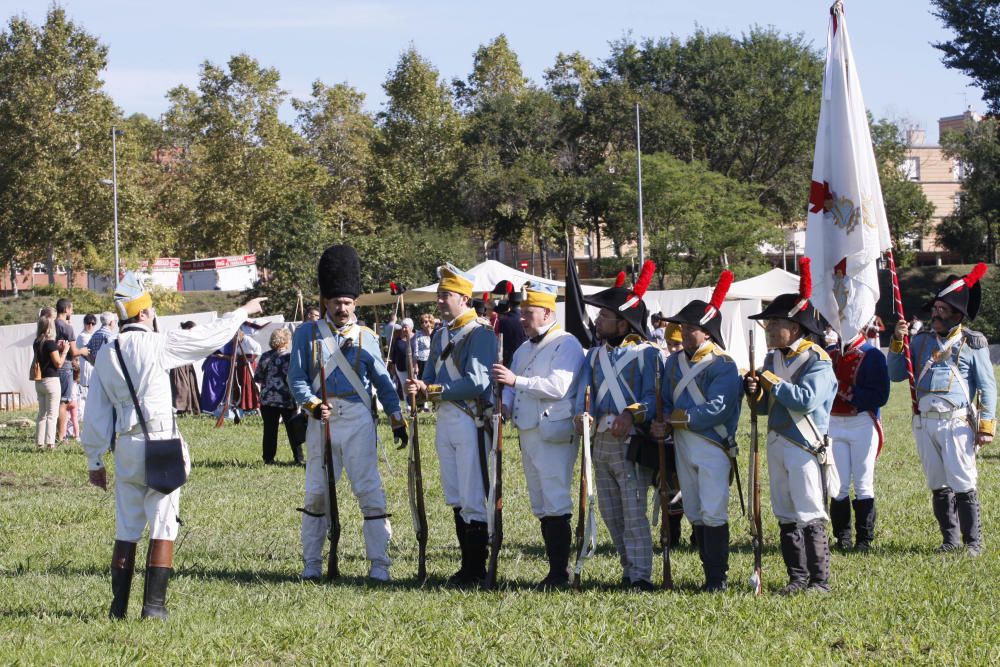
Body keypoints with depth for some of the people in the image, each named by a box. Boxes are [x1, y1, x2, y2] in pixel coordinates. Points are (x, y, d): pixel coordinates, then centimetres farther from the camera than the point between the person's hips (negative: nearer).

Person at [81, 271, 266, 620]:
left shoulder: (105, 355, 5)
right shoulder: (157, 345, -9)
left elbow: (96, 412, 8)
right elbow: (210, 337, -1)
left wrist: (94, 461, 15)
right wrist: (243, 312, 15)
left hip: (126, 447, 5)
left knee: (126, 530, 11)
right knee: (163, 528, 0)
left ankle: (119, 605, 11)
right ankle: (154, 605, -4)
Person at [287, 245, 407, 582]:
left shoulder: (367, 337, 9)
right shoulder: (308, 333, 6)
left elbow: (383, 381, 12)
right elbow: (296, 378, 1)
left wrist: (397, 418, 4)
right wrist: (313, 403, -16)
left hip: (358, 421, 0)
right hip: (322, 422, 0)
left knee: (369, 490, -6)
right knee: (317, 492, 6)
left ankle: (379, 564, -4)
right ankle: (312, 563, 15)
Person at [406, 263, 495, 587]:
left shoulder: (480, 333, -11)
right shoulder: (440, 334, 16)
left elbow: (477, 382, -19)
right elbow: (431, 375, 14)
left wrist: (437, 390, -22)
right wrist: (420, 387, -8)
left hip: (471, 420, -9)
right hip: (445, 419, 9)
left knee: (473, 499, -5)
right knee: (455, 498, 12)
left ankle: (477, 569, 0)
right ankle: (467, 564, 19)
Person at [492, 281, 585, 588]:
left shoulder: (566, 345, -8)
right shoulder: (524, 349, 20)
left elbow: (558, 387, -21)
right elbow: (512, 387, 22)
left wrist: (516, 380, -25)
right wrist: (505, 404, -1)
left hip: (553, 435, -9)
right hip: (528, 434, 9)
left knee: (556, 505, -11)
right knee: (540, 506, 10)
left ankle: (560, 572, -11)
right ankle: (555, 570, 15)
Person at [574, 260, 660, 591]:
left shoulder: (647, 353, -6)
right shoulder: (595, 354, 15)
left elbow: (654, 397, -12)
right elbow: (583, 389, 4)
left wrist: (631, 414, -28)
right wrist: (581, 414, -15)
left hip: (631, 441, -7)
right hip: (601, 440, 7)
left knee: (634, 512, -10)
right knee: (611, 514, 11)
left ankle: (640, 576, -9)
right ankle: (629, 570, 20)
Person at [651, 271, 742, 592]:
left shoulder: (723, 366, -10)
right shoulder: (674, 363, 13)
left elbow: (716, 409, -19)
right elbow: (666, 402, 15)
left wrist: (678, 418, -12)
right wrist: (662, 425, -5)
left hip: (713, 446, -7)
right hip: (683, 445, 7)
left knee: (713, 513, -9)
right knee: (695, 513, 10)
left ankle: (717, 577, -5)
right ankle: (710, 572, 17)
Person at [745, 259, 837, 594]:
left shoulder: (816, 360, -10)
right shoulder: (773, 358, 13)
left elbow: (807, 399, -25)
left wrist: (773, 382, -19)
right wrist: (756, 393, -4)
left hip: (805, 445, -8)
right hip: (777, 442, 8)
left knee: (810, 516, -7)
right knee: (786, 516, 9)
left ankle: (820, 580, -3)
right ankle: (797, 577, 15)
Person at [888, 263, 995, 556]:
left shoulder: (973, 343, 2)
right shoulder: (922, 340, 14)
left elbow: (987, 387, 0)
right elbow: (895, 374, 13)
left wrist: (986, 425, -8)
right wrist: (897, 342, 0)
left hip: (956, 422, -5)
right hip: (924, 422, 5)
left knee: (963, 485, -7)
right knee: (938, 486, 8)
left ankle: (973, 542, 0)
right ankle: (950, 539, 17)